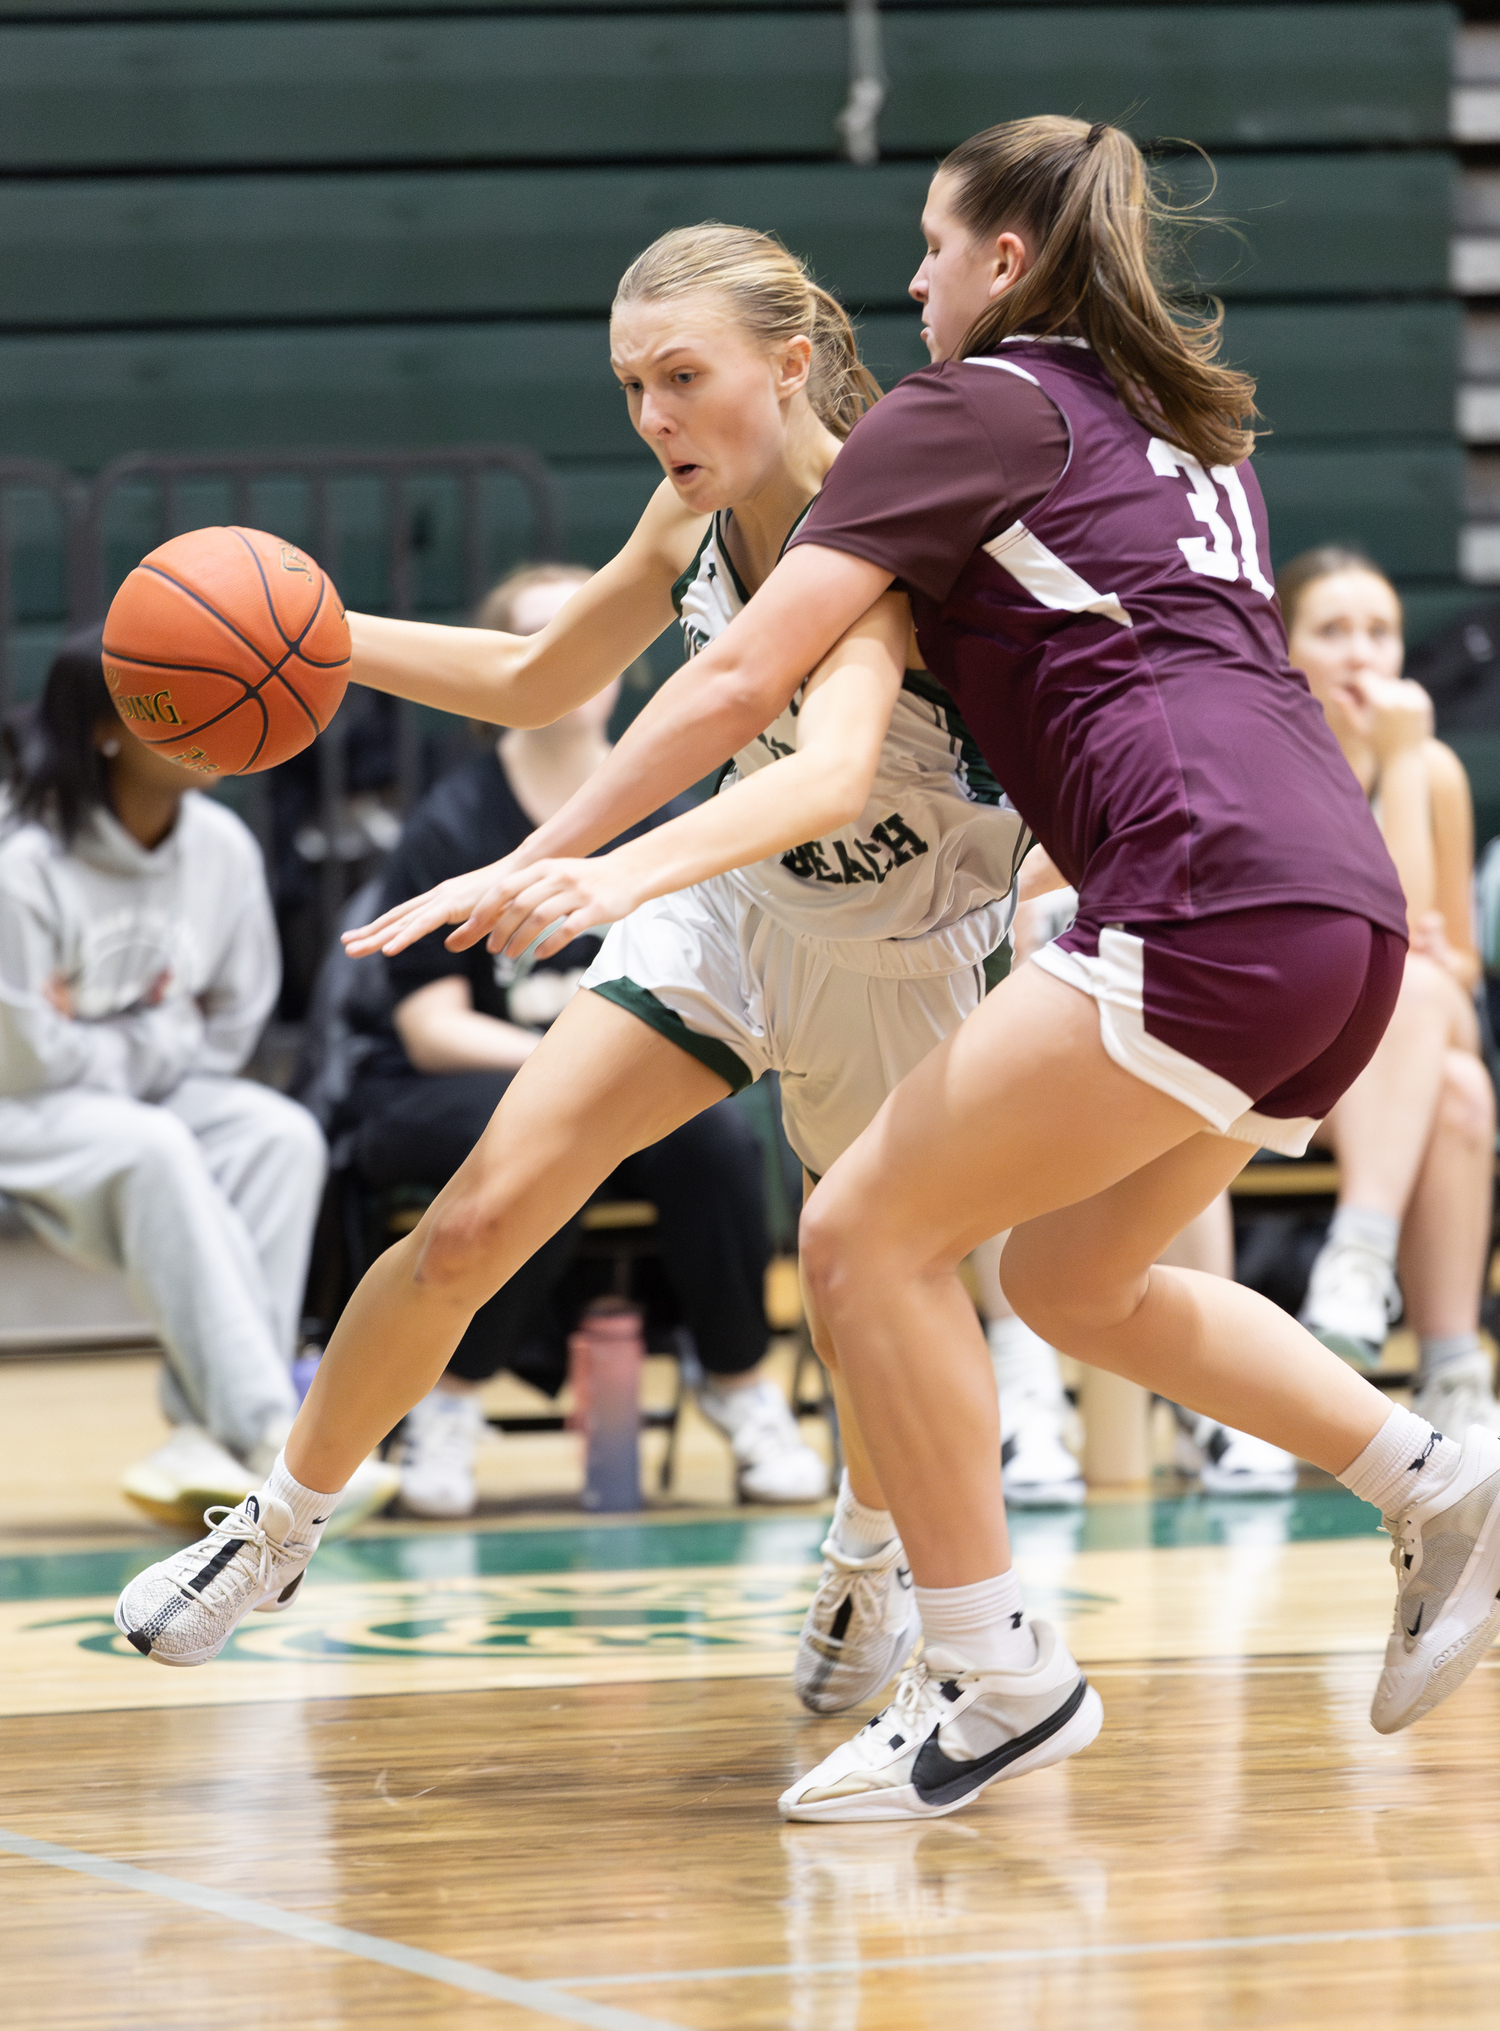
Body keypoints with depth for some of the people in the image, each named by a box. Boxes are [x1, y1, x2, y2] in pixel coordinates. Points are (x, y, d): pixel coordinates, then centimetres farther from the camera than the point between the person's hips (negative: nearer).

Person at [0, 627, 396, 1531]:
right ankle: (264, 1432, -40)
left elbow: (229, 1027, 8)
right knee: (155, 1151, -36)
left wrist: (112, 1041, -5)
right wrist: (157, 1036, -6)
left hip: (162, 1093, 6)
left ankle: (202, 1439, -30)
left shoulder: (222, 847, -1)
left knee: (285, 1135, -24)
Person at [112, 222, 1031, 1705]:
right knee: (476, 1220, -9)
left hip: (900, 960, -5)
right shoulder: (700, 511, -10)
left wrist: (611, 872, -67)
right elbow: (536, 681, 8)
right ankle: (280, 1527, 9)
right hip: (732, 897, 5)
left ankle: (868, 1557, 42)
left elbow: (835, 769, -53)